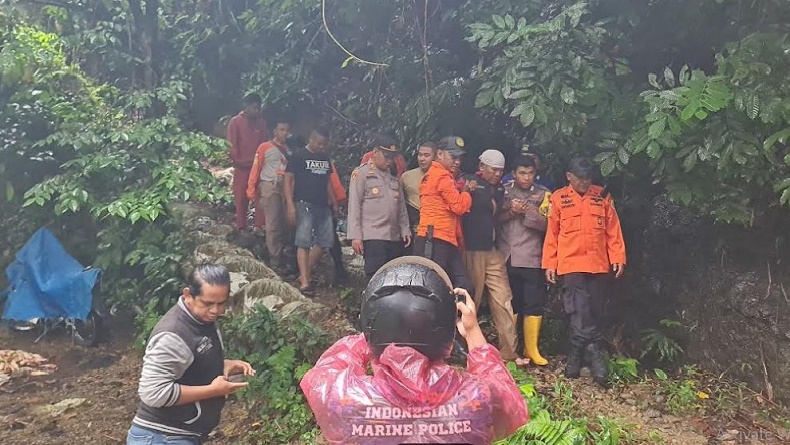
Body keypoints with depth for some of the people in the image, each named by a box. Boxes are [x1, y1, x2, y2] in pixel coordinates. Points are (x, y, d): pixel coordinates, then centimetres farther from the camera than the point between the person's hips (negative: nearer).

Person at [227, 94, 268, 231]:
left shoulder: (261, 122, 8)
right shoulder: (235, 122, -2)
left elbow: (266, 142, 11)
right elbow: (232, 144, -4)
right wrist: (237, 161, -12)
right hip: (242, 166, -3)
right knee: (241, 198, 6)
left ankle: (260, 226, 5)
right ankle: (240, 226, 15)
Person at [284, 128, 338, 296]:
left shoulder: (325, 158, 15)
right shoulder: (298, 156, -3)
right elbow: (288, 180, -6)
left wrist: (333, 202, 17)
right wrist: (290, 205, -14)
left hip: (323, 205, 7)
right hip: (304, 204, -7)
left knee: (326, 241, 6)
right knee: (304, 242, -8)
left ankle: (306, 274, 18)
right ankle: (304, 282, -9)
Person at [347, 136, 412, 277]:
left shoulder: (393, 177, 18)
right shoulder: (361, 173, -1)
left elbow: (401, 206, 20)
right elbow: (354, 206, -7)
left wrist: (405, 230, 10)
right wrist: (355, 236, -13)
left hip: (395, 238, 7)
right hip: (373, 237, -7)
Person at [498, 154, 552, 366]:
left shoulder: (543, 194, 5)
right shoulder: (503, 192, 8)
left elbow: (547, 223, -4)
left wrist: (528, 211, -15)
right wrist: (512, 212, -13)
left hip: (532, 259, -1)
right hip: (506, 258, 1)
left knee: (534, 304, 1)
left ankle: (531, 349, 11)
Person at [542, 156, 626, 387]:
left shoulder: (602, 196, 7)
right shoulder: (559, 198, 2)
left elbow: (613, 230, 7)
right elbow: (551, 233, 3)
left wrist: (618, 257, -1)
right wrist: (549, 263, 1)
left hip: (598, 265, 3)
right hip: (570, 265, -2)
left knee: (594, 314, 7)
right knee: (580, 313, -10)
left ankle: (576, 358, 18)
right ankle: (593, 353, -8)